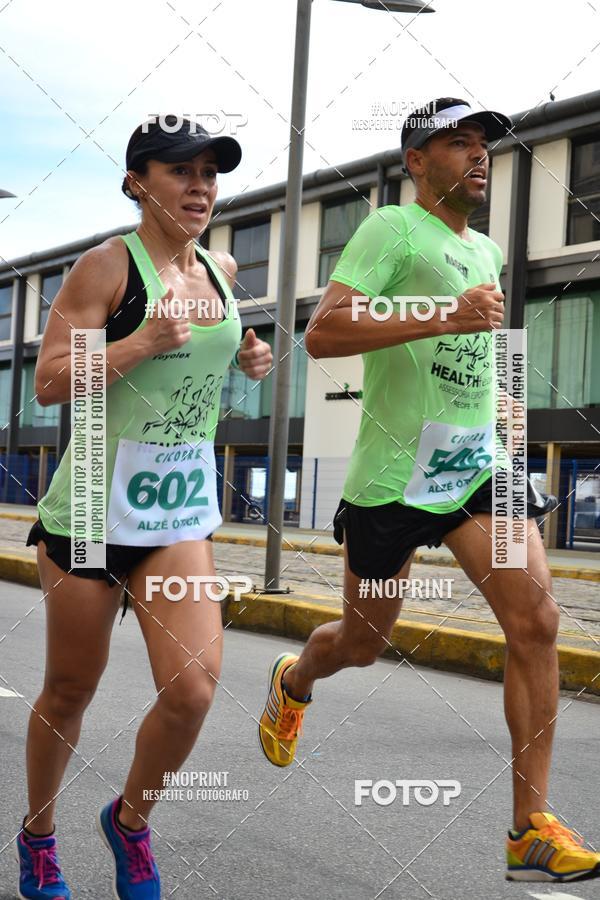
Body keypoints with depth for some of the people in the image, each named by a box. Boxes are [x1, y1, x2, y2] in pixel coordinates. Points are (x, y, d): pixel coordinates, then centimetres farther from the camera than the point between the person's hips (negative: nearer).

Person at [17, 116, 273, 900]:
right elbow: (49, 382, -15)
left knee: (193, 689, -9)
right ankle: (37, 835, 34)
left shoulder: (222, 269, 9)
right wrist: (146, 340, -25)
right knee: (71, 689, 9)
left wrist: (243, 358, 9)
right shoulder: (108, 264, -10)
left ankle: (130, 820, 19)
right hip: (96, 504, -4)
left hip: (183, 511, 4)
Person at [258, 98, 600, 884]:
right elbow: (322, 333, -22)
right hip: (395, 474, -5)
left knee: (536, 620, -13)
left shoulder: (486, 250, 16)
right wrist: (444, 318, -27)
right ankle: (292, 682, 47)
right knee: (363, 644, 10)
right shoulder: (391, 229, -8)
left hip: (477, 466, 6)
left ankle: (532, 826, -7)